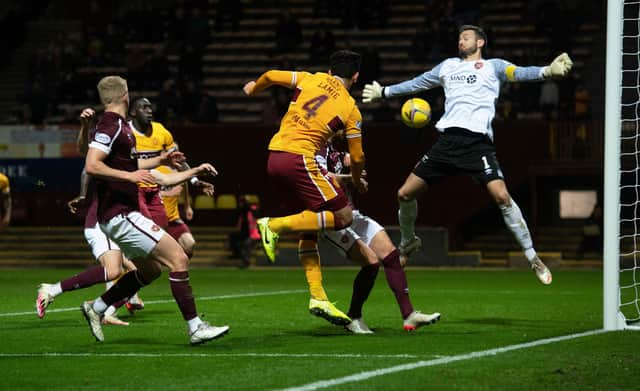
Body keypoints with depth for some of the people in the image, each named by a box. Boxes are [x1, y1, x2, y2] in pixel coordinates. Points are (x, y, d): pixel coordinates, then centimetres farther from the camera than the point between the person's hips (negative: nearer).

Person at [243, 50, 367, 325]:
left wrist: (254, 88, 34)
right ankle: (276, 226, -12)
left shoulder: (311, 80, 12)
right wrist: (357, 182, 26)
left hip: (274, 157, 7)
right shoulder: (350, 109, 3)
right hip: (298, 158, -7)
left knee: (309, 228, 13)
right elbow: (357, 158, 6)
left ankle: (318, 297, 8)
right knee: (343, 217, -4)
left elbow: (270, 76, 11)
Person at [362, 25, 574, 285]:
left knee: (501, 196, -22)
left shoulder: (492, 66, 10)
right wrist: (383, 92, 46)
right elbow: (417, 84, 38)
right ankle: (408, 244, 31)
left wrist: (547, 71, -27)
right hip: (447, 140, 5)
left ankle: (533, 258, -12)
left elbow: (518, 73, -8)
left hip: (478, 142, -5)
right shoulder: (448, 66, 25)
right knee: (405, 194, 4)